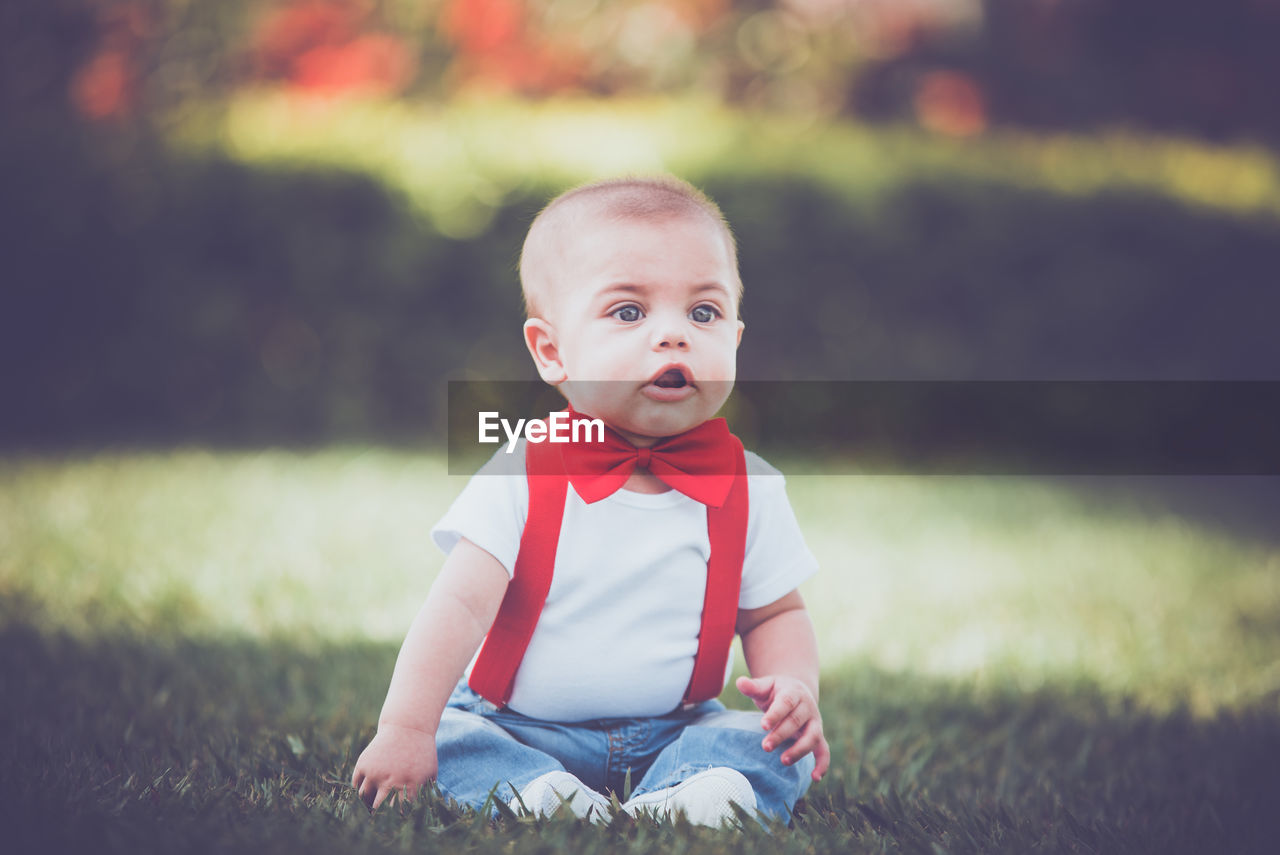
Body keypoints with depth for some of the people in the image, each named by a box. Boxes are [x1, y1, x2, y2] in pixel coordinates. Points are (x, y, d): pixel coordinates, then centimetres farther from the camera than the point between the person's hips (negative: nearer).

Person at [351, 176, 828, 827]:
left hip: (675, 731, 2)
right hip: (519, 732, -1)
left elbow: (775, 614, 10)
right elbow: (460, 606, -16)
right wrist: (403, 730, -27)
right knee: (450, 739, -26)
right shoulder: (522, 476, -10)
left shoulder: (748, 487, -2)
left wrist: (795, 687, -12)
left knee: (774, 749, -22)